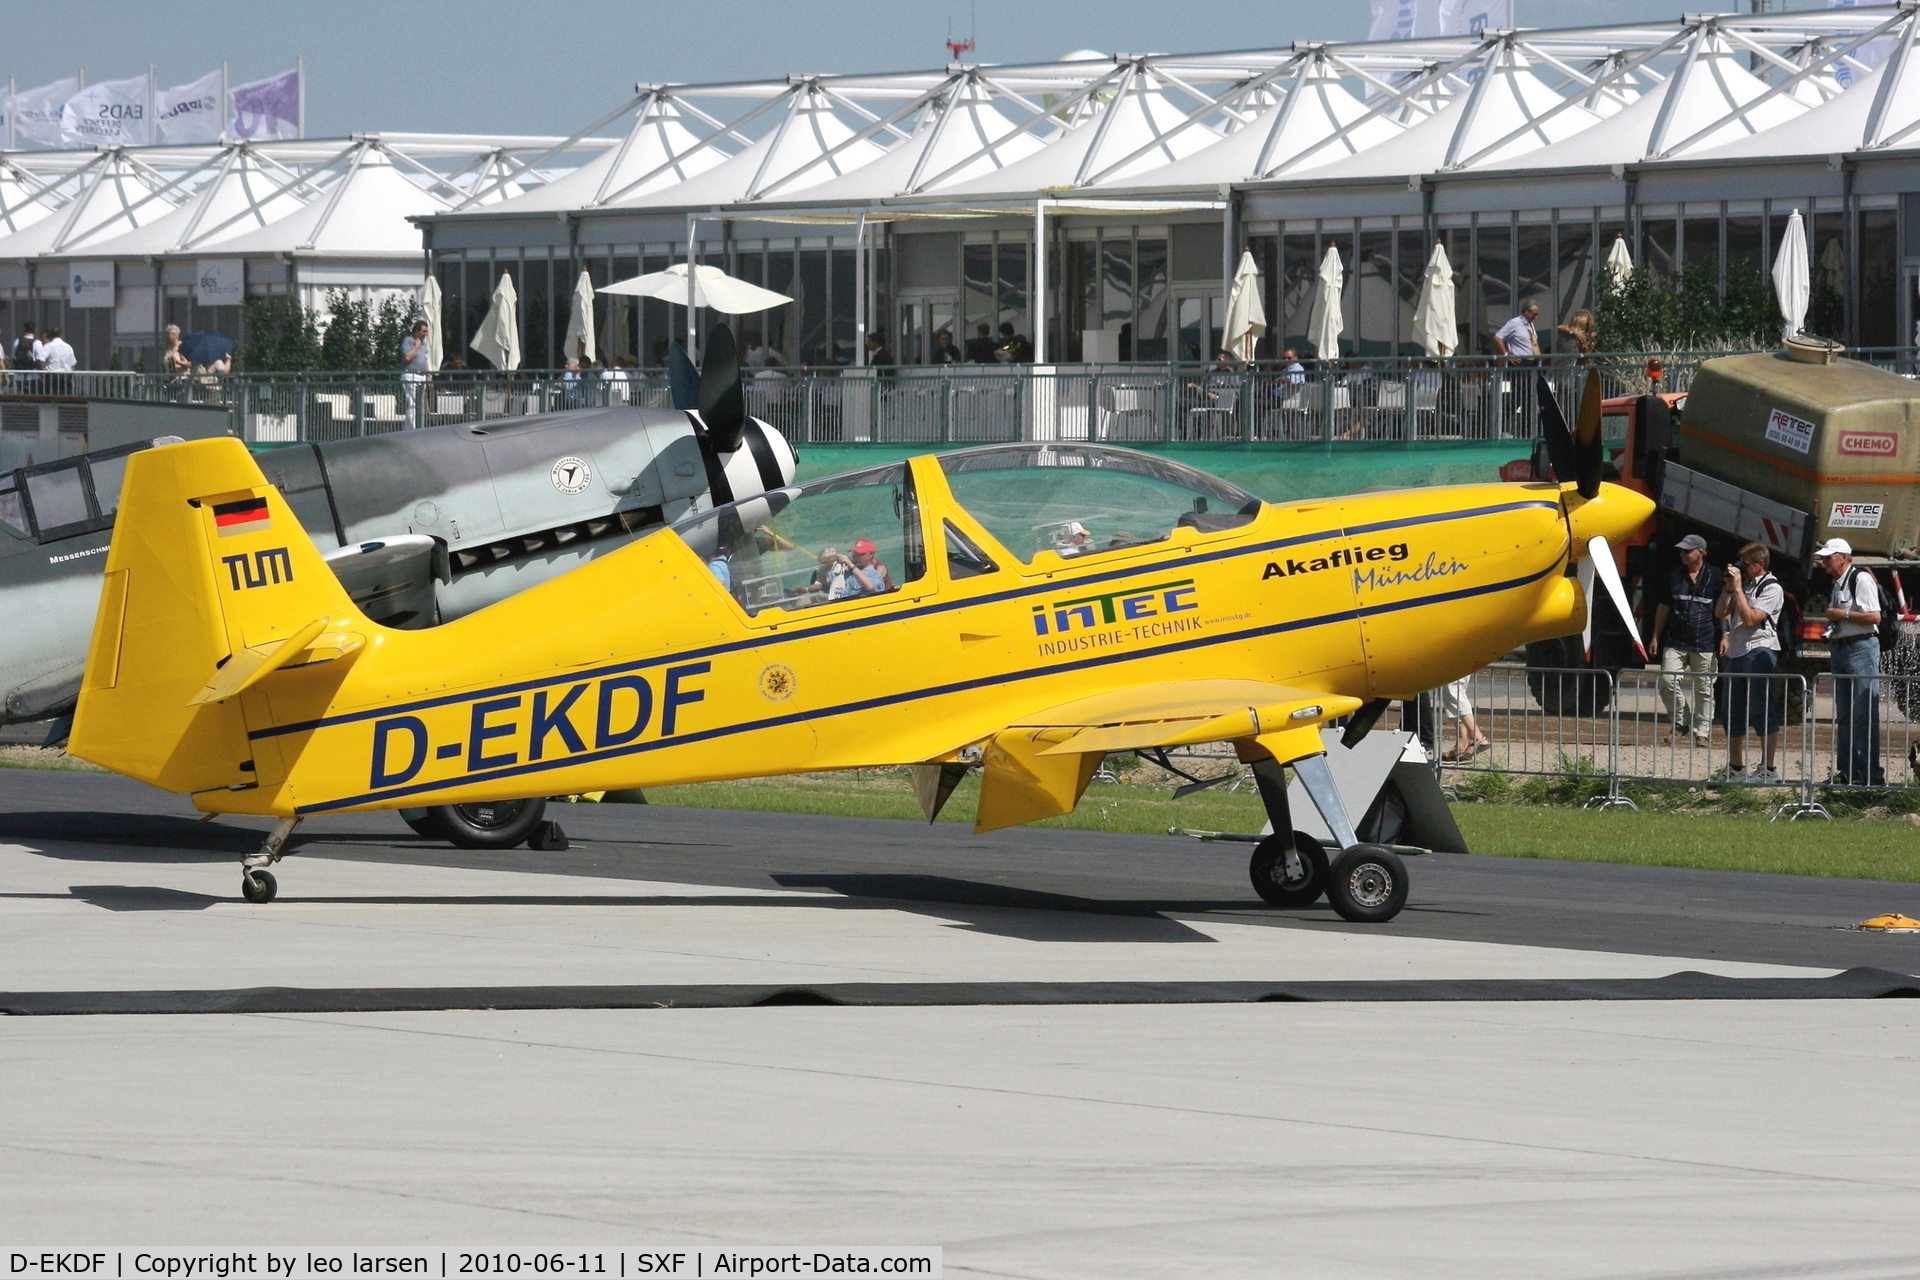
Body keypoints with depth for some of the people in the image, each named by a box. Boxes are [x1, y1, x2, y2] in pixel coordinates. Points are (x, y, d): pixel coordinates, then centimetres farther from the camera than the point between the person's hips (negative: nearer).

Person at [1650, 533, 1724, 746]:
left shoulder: (1715, 577, 2)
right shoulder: (1674, 575, 11)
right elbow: (1664, 607, 16)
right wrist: (1656, 636, 13)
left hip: (1705, 642, -2)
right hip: (1675, 640, 2)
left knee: (1704, 689, 2)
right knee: (1667, 681, -11)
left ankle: (1702, 731, 11)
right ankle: (1681, 722, 7)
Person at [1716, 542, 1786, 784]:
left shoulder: (1771, 589, -6)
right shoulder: (1744, 584, 18)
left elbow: (1750, 619, -16)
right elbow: (1720, 613, 17)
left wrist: (1738, 588, -12)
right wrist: (1728, 588, 5)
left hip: (1759, 652, -9)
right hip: (1736, 653, 9)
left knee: (1763, 713, -8)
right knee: (1733, 714, 12)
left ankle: (1768, 770, -8)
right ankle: (1736, 769, 21)